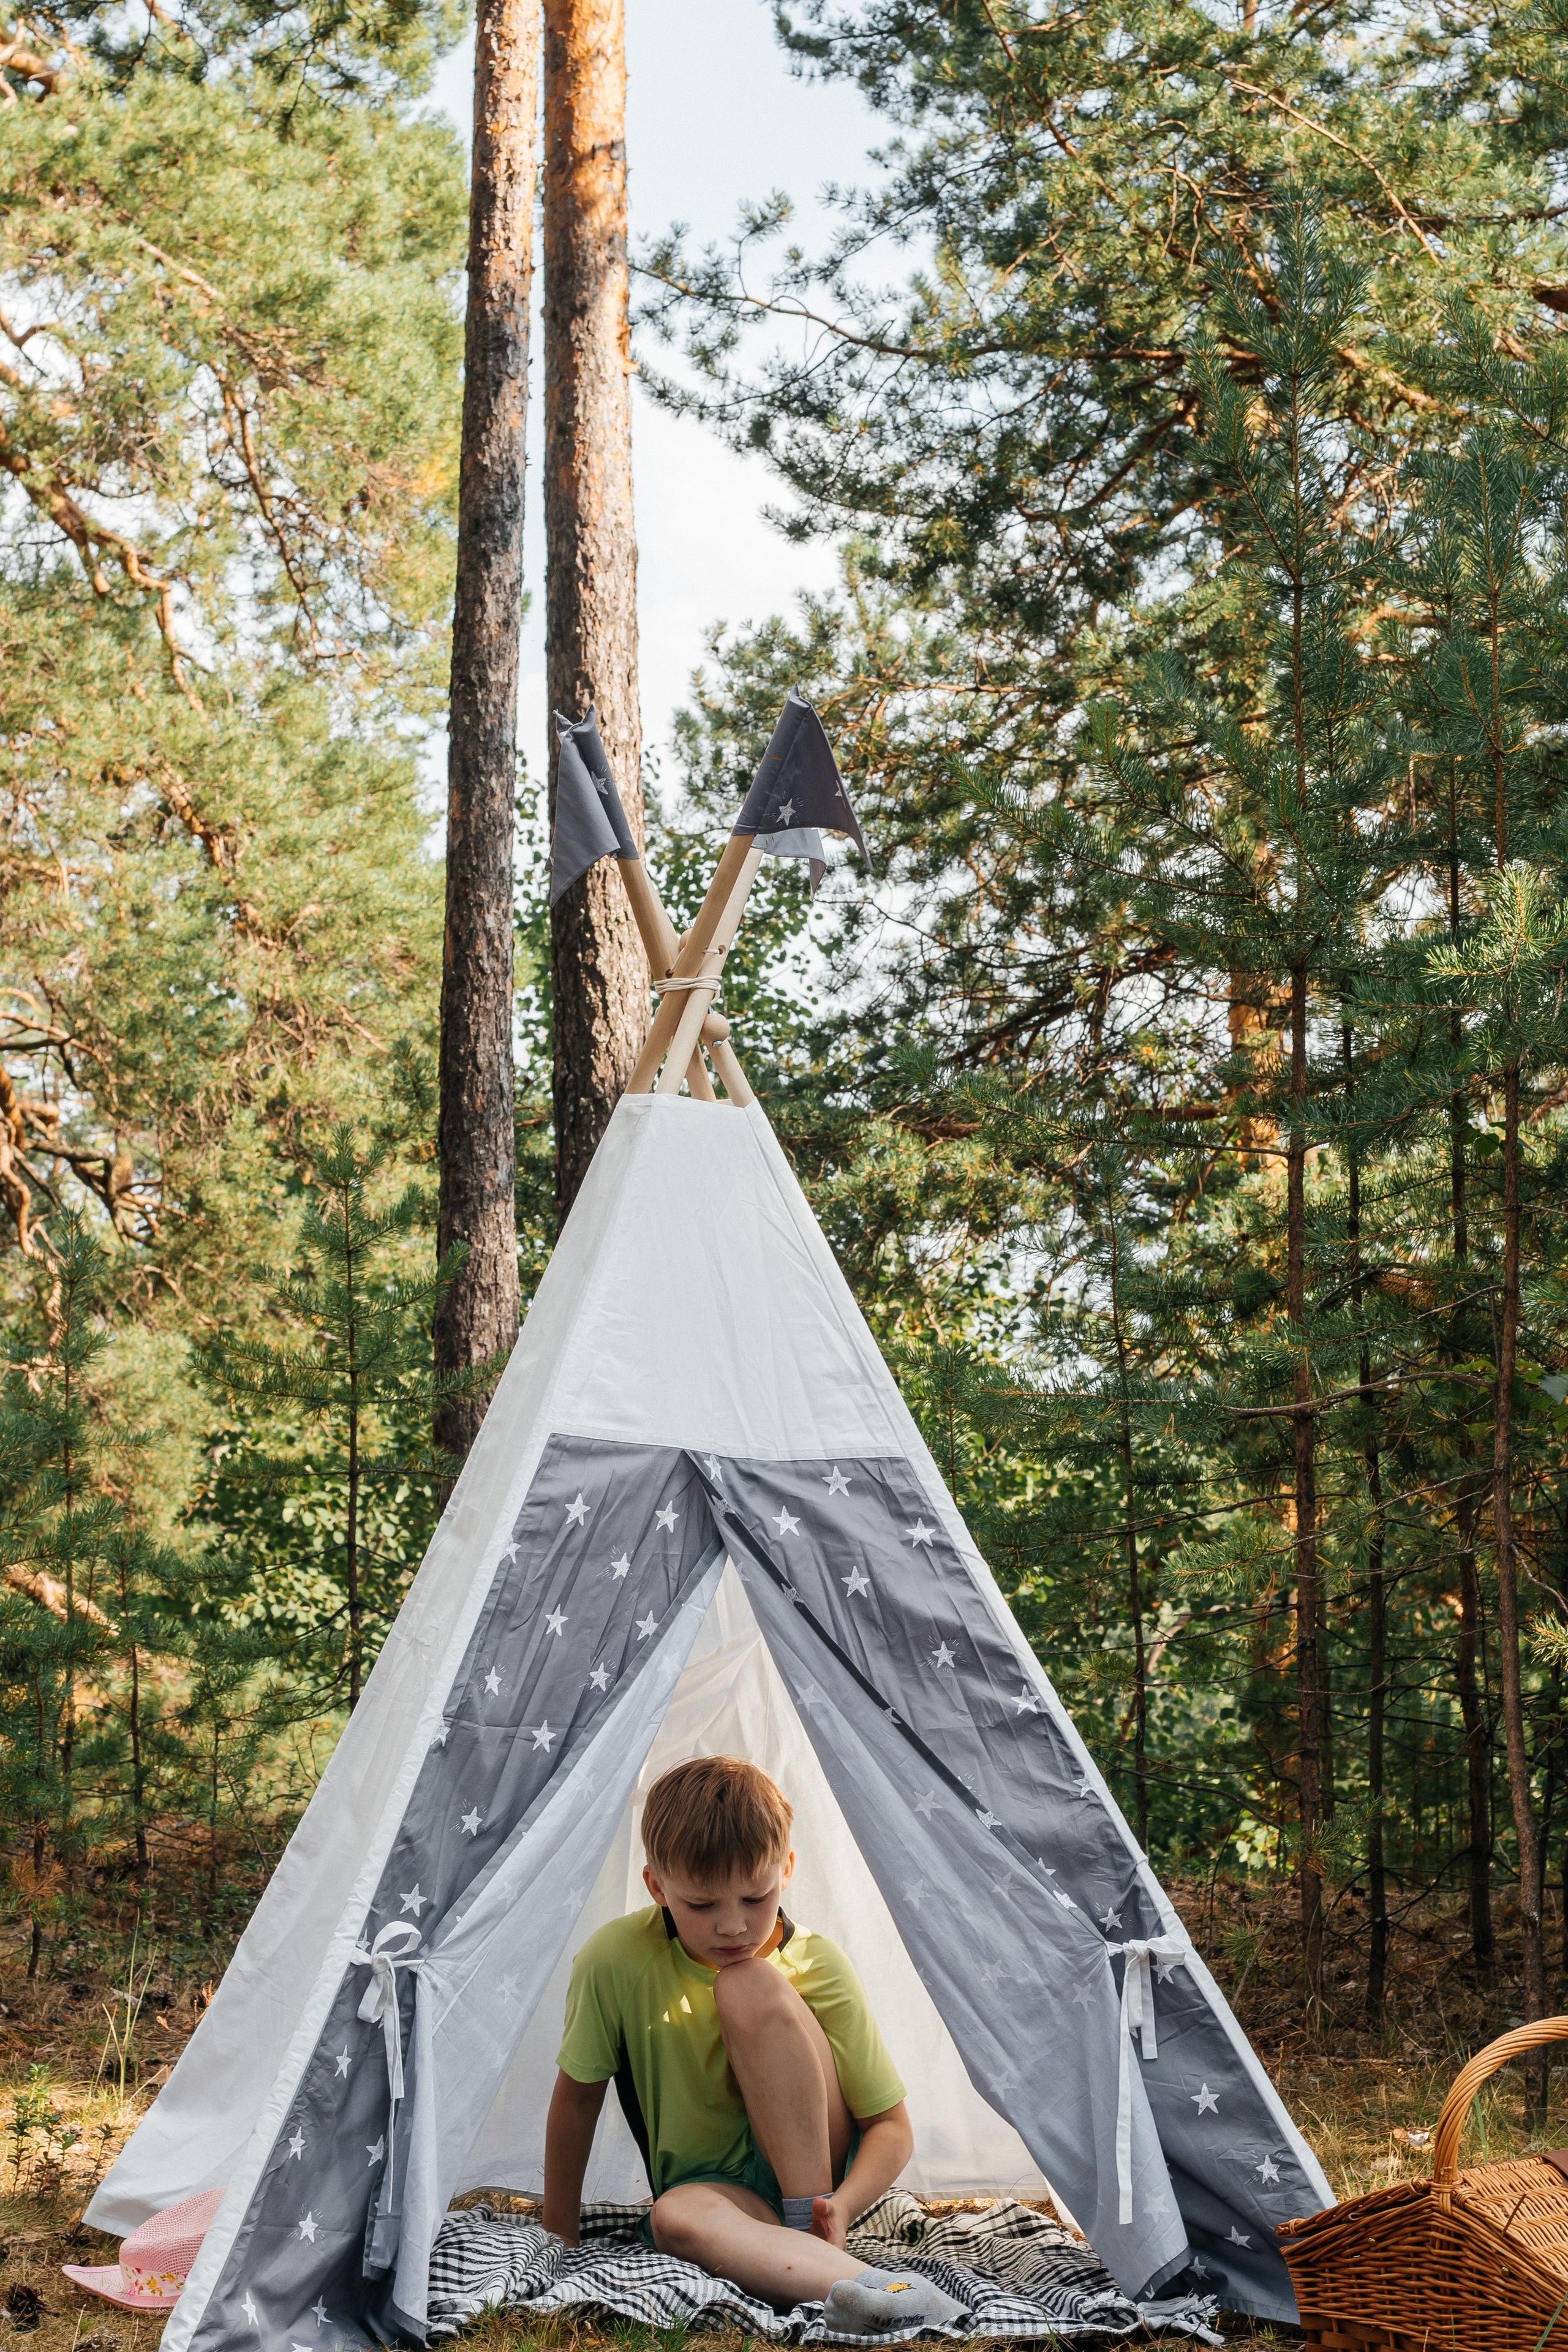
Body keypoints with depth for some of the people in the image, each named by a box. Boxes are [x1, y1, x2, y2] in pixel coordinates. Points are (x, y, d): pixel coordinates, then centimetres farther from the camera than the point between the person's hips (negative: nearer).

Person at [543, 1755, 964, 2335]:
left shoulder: (816, 1966, -13)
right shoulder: (616, 1961, -14)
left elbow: (891, 2125, -9)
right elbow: (578, 2095, 1)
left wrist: (843, 2205, -29)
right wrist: (560, 2233, 5)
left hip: (818, 2166, 0)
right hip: (718, 2187, 0)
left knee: (750, 1987, -28)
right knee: (676, 2216, -41)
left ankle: (811, 2238, -30)